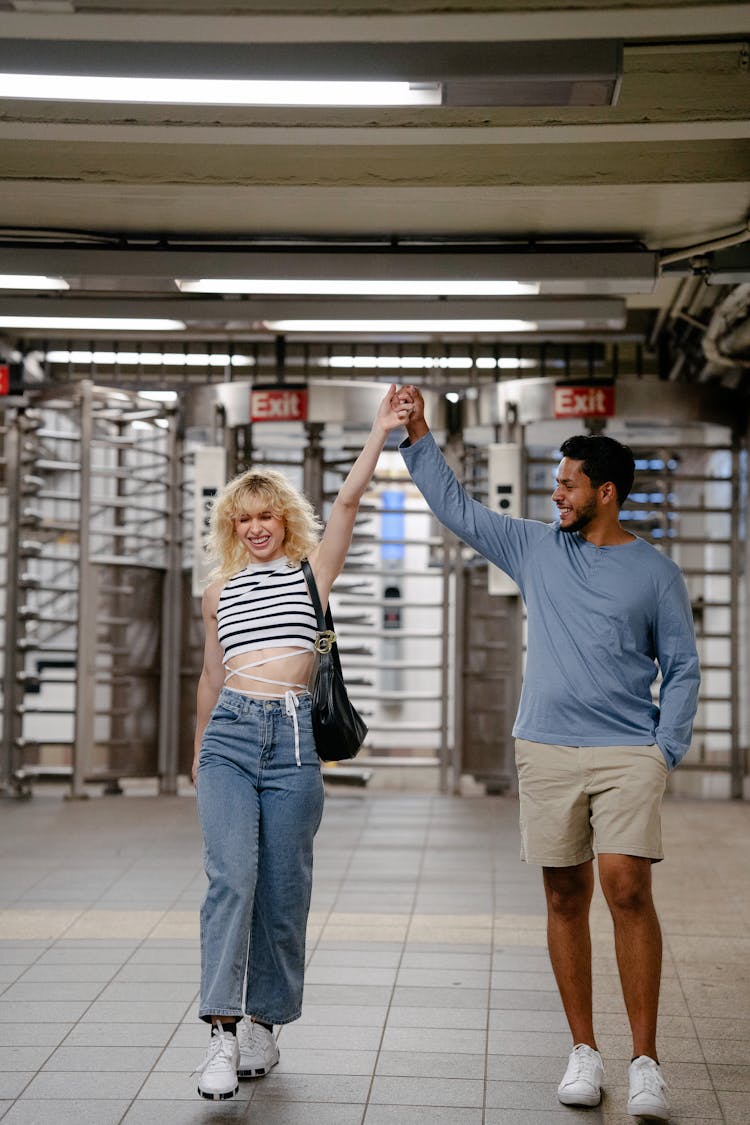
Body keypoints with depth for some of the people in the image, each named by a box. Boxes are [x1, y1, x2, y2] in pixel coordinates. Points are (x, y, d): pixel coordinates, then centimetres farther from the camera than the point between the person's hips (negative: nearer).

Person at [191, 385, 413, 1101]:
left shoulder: (312, 569, 10)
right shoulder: (219, 591, 16)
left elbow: (347, 501, -4)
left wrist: (380, 430, -12)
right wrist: (199, 752, 32)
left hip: (294, 736, -1)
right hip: (230, 734, 1)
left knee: (283, 890, 3)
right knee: (231, 877, -14)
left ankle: (264, 1022, 19)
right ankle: (222, 1033, -16)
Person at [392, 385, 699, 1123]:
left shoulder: (655, 573, 5)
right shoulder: (535, 548, 11)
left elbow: (682, 668, 7)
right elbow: (456, 510, 16)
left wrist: (667, 751, -3)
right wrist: (418, 438, 9)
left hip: (628, 754, -3)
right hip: (547, 751, 3)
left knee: (628, 889, -14)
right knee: (565, 899, 5)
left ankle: (644, 1061, -6)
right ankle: (584, 1052, 16)